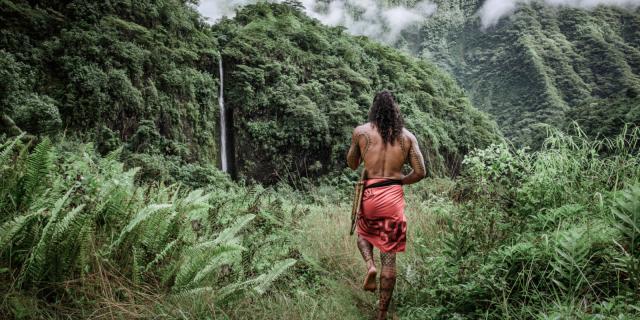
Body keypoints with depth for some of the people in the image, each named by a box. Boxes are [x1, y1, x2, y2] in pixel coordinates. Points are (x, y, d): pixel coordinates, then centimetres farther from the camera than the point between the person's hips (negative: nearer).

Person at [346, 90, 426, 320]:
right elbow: (420, 172, 0)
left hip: (369, 194, 0)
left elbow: (352, 164, 11)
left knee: (364, 233, 31)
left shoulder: (361, 132, -1)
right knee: (389, 257, 8)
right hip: (393, 197, 1)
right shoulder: (407, 136, 3)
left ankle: (370, 265, 1)